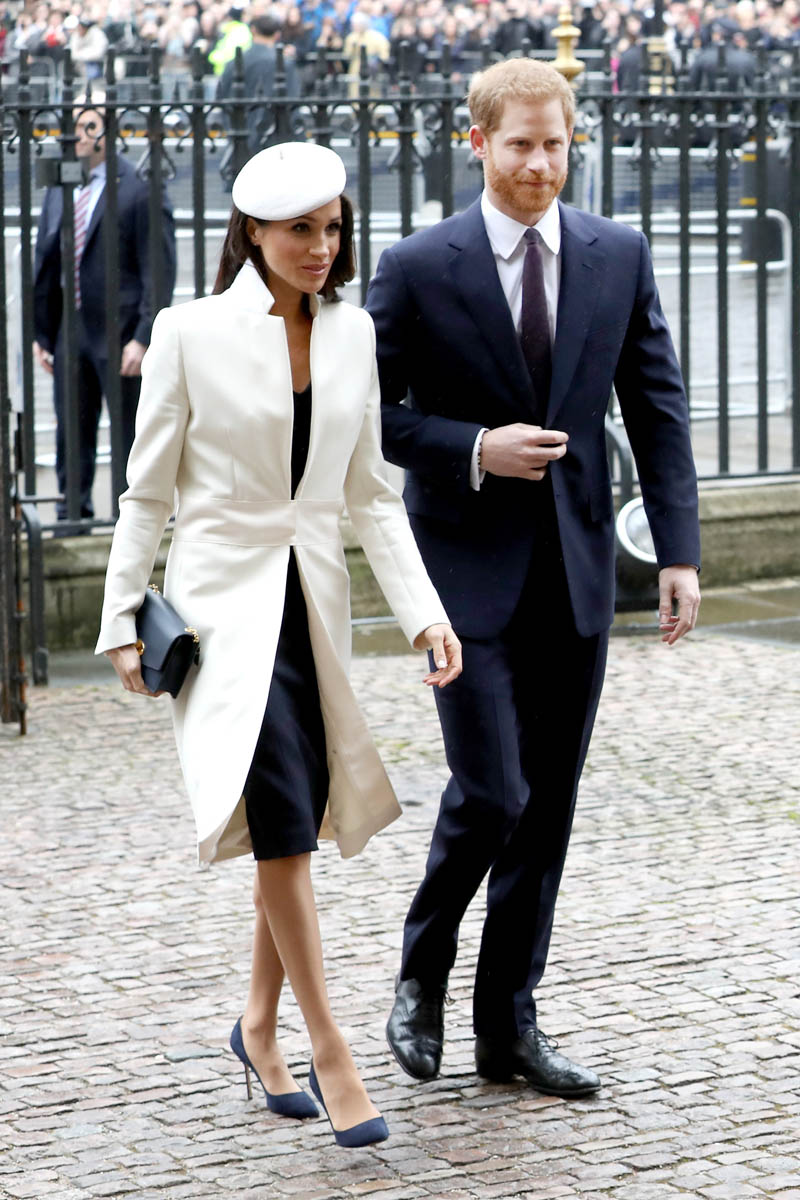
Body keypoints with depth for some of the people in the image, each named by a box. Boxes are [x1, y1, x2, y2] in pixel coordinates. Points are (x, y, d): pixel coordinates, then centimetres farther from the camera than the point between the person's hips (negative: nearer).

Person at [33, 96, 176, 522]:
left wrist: (143, 338, -17)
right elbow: (45, 264, 15)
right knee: (72, 434, 12)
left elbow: (159, 271, -12)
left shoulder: (139, 189, -10)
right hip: (71, 330, 6)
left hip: (120, 334, -6)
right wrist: (40, 333, 10)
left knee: (134, 435, 4)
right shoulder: (59, 190, 10)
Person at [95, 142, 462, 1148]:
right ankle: (327, 1051, -8)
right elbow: (148, 490, -1)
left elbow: (369, 491, 10)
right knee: (283, 817, -13)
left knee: (297, 823, 8)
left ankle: (260, 1026, 25)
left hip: (314, 600, 5)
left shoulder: (351, 332, 6)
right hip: (226, 598, -5)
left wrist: (423, 609, 0)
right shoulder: (191, 333, -6)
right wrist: (123, 623, -2)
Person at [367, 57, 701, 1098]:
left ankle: (509, 1023, 20)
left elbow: (658, 406, 6)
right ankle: (422, 972, 18)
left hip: (576, 569, 4)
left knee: (549, 807, 8)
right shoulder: (418, 270, -7)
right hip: (471, 570, -4)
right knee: (492, 794, -9)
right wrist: (473, 451, -16)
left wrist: (680, 548, -1)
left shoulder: (619, 256, 3)